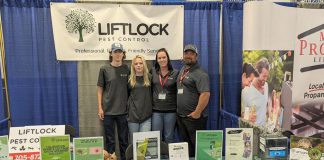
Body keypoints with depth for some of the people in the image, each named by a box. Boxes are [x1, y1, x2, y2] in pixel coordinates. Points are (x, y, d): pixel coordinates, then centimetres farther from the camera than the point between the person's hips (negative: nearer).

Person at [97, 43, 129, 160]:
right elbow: (100, 89, 2)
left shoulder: (127, 69, 3)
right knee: (110, 139, 8)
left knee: (124, 139, 10)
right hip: (108, 110, -1)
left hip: (123, 110, 1)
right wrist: (100, 107, -4)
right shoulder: (104, 69, -1)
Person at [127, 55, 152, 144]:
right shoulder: (130, 79, 3)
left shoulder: (149, 77, 5)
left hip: (146, 115, 0)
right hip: (133, 114, 0)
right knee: (133, 141, 10)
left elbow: (153, 93, 10)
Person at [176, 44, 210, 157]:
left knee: (197, 145, 4)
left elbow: (205, 94, -24)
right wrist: (178, 110, 14)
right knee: (185, 144, 19)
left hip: (194, 117, -8)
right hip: (180, 116, 8)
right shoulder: (182, 70, 14)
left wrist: (197, 113, -23)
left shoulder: (200, 74, -14)